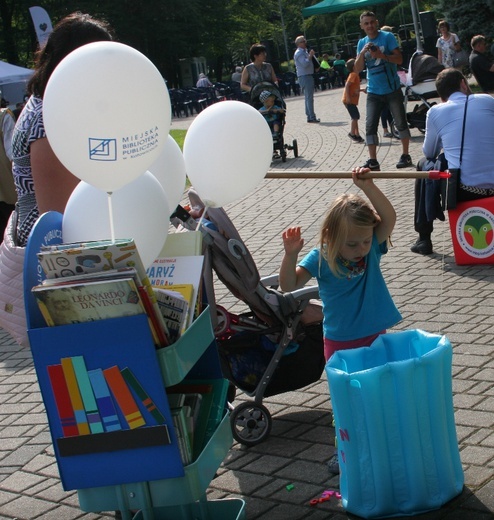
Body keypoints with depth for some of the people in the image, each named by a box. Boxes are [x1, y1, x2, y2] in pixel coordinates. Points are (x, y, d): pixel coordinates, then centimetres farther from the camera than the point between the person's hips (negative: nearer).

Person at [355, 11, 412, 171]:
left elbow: (399, 59, -11)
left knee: (400, 122, 5)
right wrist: (362, 53, -14)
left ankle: (405, 156, 16)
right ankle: (373, 161, -1)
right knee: (370, 125, -3)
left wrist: (381, 55, -24)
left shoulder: (387, 37, -5)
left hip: (392, 89, -3)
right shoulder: (362, 43, 6)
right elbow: (357, 69, 2)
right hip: (373, 92, 3)